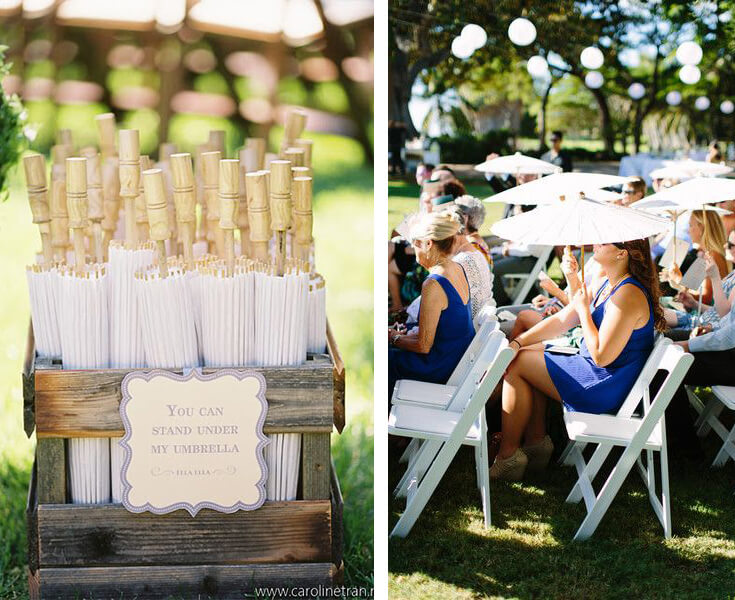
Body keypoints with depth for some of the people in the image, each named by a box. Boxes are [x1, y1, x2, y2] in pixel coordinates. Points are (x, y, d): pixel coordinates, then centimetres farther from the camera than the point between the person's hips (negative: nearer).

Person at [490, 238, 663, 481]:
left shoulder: (628, 295, -26)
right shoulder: (607, 284, 6)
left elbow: (601, 356, -28)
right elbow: (562, 320, 9)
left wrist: (584, 310, -17)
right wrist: (517, 342, -1)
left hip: (605, 388, -10)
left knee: (518, 365, -5)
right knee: (529, 352, 18)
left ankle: (508, 456, 4)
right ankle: (536, 440, 18)